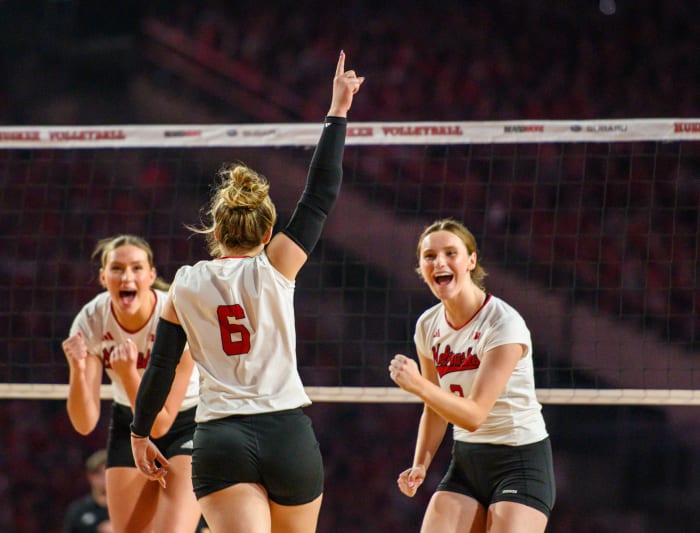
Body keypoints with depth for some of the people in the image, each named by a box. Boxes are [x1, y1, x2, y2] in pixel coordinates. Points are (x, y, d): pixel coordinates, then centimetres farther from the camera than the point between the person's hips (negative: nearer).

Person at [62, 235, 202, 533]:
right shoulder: (90, 321, -20)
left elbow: (159, 424, -27)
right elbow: (84, 424, -22)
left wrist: (129, 373, -41)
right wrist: (77, 371, -39)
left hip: (186, 423, -4)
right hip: (128, 426, 4)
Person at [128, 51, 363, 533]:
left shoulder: (186, 286, 5)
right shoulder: (274, 270, 0)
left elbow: (161, 368, 8)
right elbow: (320, 196, 2)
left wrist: (140, 434, 20)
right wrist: (338, 113, 7)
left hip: (220, 441, 0)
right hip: (288, 433, 0)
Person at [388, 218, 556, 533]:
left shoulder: (503, 324, -18)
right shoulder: (428, 326, 2)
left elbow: (474, 415, -25)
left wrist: (418, 385, -38)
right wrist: (420, 465, -1)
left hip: (520, 462, -6)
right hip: (465, 461, 6)